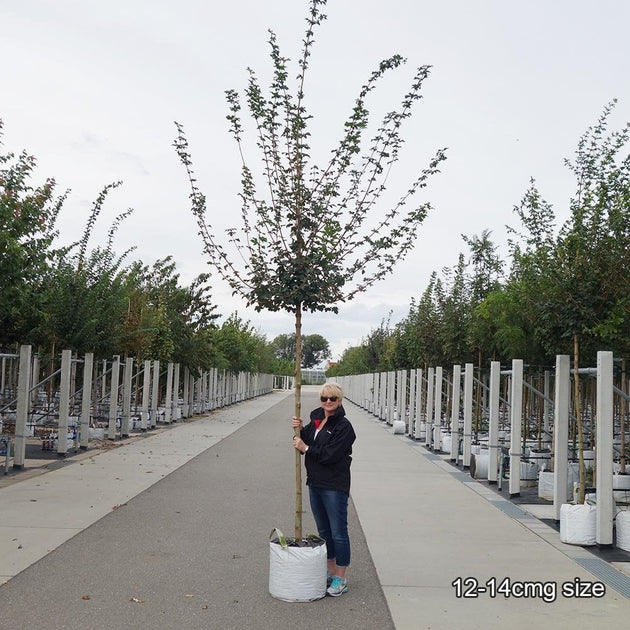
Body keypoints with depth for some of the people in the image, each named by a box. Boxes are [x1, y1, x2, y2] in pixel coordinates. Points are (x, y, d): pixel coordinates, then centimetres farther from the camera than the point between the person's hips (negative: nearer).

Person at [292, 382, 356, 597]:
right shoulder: (316, 418, 10)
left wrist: (306, 449, -12)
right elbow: (306, 442, 13)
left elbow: (330, 454, -20)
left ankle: (340, 578, 10)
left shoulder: (343, 426, -14)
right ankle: (330, 571, 30)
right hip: (315, 483, 8)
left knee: (338, 533, 0)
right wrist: (300, 429, -5)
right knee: (324, 531, 18)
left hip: (335, 486, -8)